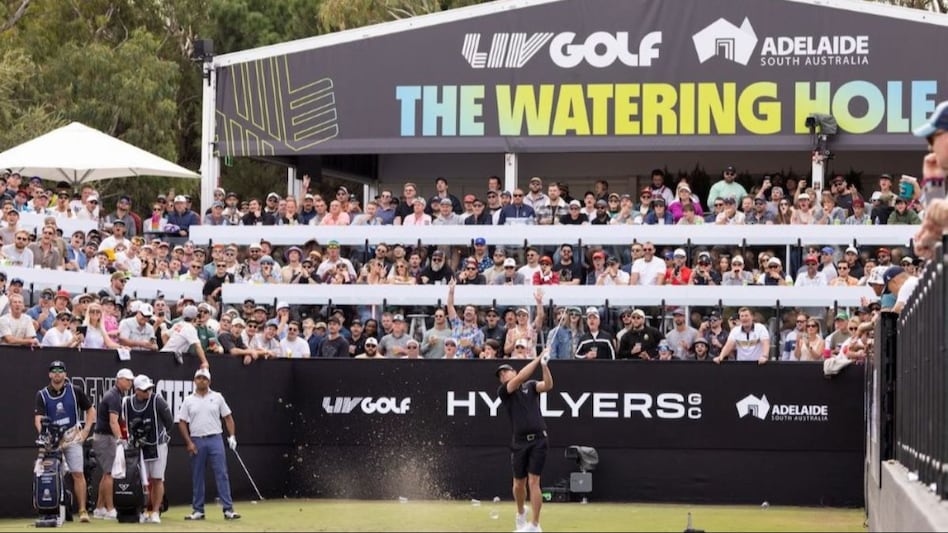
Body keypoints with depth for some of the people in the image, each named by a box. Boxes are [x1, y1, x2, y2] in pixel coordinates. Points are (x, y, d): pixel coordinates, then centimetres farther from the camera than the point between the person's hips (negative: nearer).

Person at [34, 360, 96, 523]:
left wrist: (85, 431, 1)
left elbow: (91, 410, 12)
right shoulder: (42, 395, 0)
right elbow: (38, 418, -11)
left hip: (72, 438, 0)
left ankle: (83, 510, -6)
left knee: (78, 473, -7)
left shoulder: (75, 391, 2)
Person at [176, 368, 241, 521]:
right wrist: (189, 442, -3)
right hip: (196, 441, 1)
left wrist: (232, 436, -4)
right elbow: (182, 422, 6)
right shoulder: (188, 401, 7)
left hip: (215, 439, -1)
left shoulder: (217, 397, 7)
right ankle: (198, 510, 12)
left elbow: (228, 417, 7)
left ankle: (228, 509, -9)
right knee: (197, 476, 5)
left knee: (221, 474, -7)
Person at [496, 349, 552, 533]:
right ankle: (521, 514, 39)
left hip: (538, 440, -2)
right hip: (519, 442, 2)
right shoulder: (503, 391, 4)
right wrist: (538, 358, -13)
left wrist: (544, 365, -26)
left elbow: (548, 385, -10)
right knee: (519, 484, 11)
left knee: (533, 482, -10)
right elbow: (520, 378, -11)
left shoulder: (531, 386, 9)